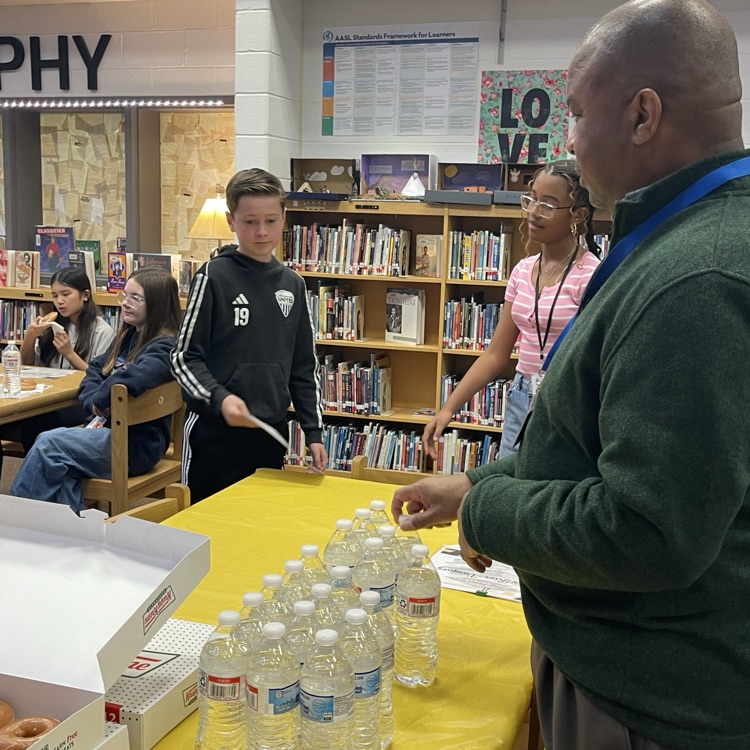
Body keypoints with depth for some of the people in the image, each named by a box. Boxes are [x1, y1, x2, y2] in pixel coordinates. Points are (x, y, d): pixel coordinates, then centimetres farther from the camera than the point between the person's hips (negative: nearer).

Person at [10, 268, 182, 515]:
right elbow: (95, 369, 16)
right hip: (108, 429, 7)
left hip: (137, 443, -7)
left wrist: (101, 399, -16)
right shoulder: (127, 337, 16)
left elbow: (134, 377, -33)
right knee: (63, 469, -21)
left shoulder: (164, 347, -13)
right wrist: (93, 402, -5)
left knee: (49, 443, -18)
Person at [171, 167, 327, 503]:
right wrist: (219, 398, -23)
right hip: (214, 433, -4)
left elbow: (304, 366, 12)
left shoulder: (293, 284, 7)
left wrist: (313, 430, 9)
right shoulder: (213, 276, -7)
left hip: (271, 433, 4)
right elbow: (185, 357, -7)